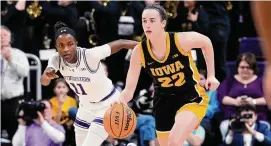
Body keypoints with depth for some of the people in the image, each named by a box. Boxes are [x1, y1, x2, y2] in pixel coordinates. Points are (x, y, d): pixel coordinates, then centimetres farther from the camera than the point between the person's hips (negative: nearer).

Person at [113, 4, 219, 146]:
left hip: (192, 98, -4)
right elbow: (129, 89, -17)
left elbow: (206, 42, -1)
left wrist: (211, 75, 0)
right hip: (164, 101, 4)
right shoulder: (139, 51, -16)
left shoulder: (181, 40, -23)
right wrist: (121, 100, -40)